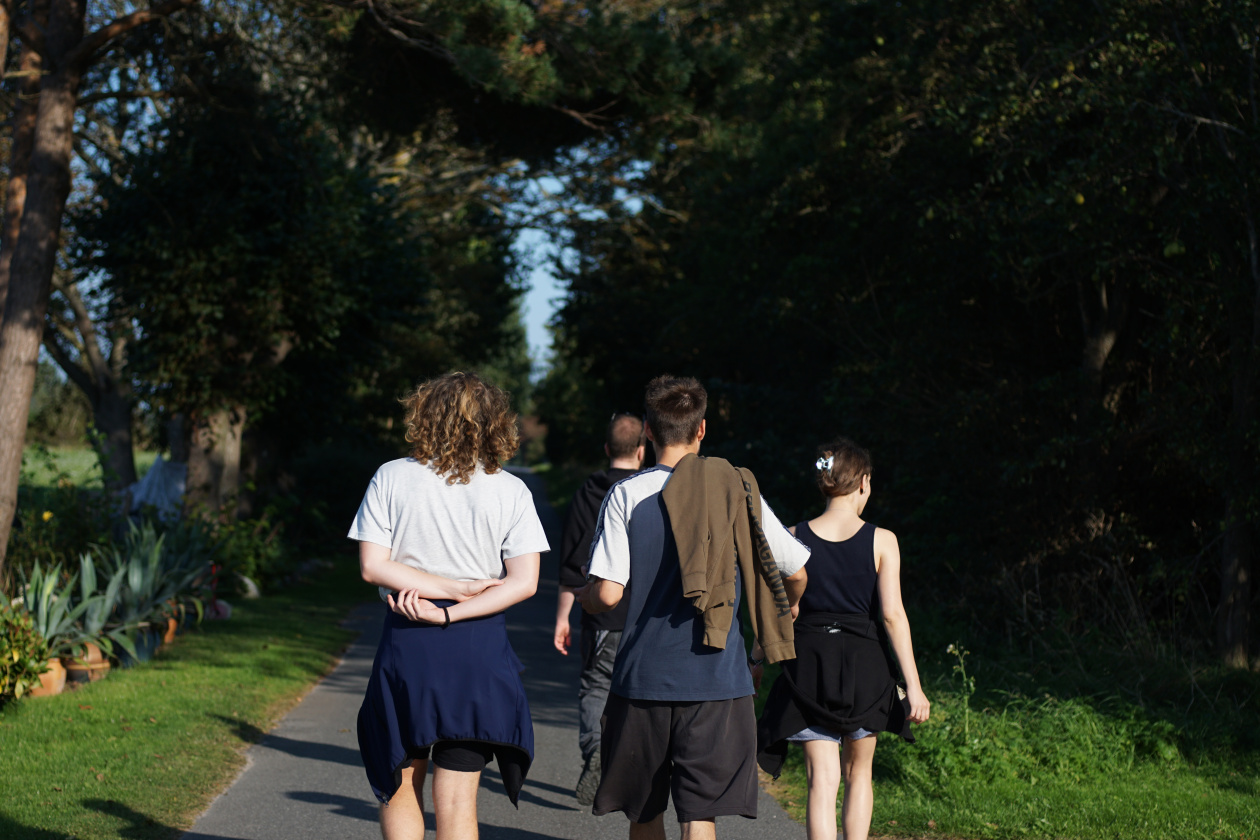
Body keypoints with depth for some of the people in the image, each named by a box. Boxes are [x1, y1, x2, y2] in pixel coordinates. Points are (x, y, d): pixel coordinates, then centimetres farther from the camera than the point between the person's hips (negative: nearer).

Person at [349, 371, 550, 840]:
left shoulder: (391, 478, -1)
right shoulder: (511, 492, -1)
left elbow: (373, 566, -6)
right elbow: (524, 582, -9)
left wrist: (454, 589, -7)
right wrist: (450, 613, -11)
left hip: (407, 643, 0)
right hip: (479, 648, 0)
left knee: (400, 786, 18)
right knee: (456, 802, 5)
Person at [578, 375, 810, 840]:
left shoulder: (626, 494, -3)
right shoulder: (739, 492, 2)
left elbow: (608, 593, -9)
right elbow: (796, 575, 8)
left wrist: (581, 596, 14)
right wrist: (786, 610, 30)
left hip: (643, 675, 0)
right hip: (717, 678, 0)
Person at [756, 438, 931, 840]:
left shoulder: (794, 539, -1)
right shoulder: (881, 541, -6)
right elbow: (893, 614, -11)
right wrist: (914, 685, -9)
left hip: (808, 662, 0)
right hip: (864, 664, 0)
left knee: (823, 778, 0)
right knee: (858, 772, 19)